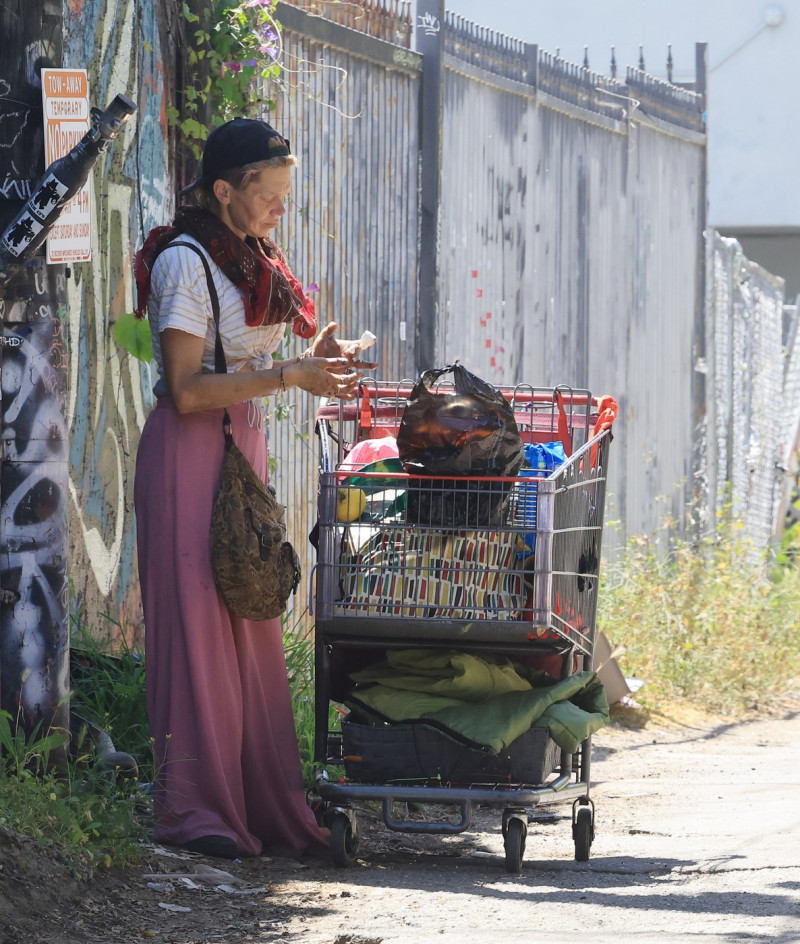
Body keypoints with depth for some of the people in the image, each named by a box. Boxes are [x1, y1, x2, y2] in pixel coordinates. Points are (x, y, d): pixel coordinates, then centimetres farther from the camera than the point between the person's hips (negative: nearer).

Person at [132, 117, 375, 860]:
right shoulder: (185, 263, -12)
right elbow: (187, 389, -18)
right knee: (196, 623, -7)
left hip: (244, 449, 9)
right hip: (189, 455, -9)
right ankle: (194, 812, -5)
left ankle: (264, 807, 7)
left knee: (251, 625, 6)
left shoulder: (249, 261, 15)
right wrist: (290, 375, -18)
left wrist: (318, 355, 2)